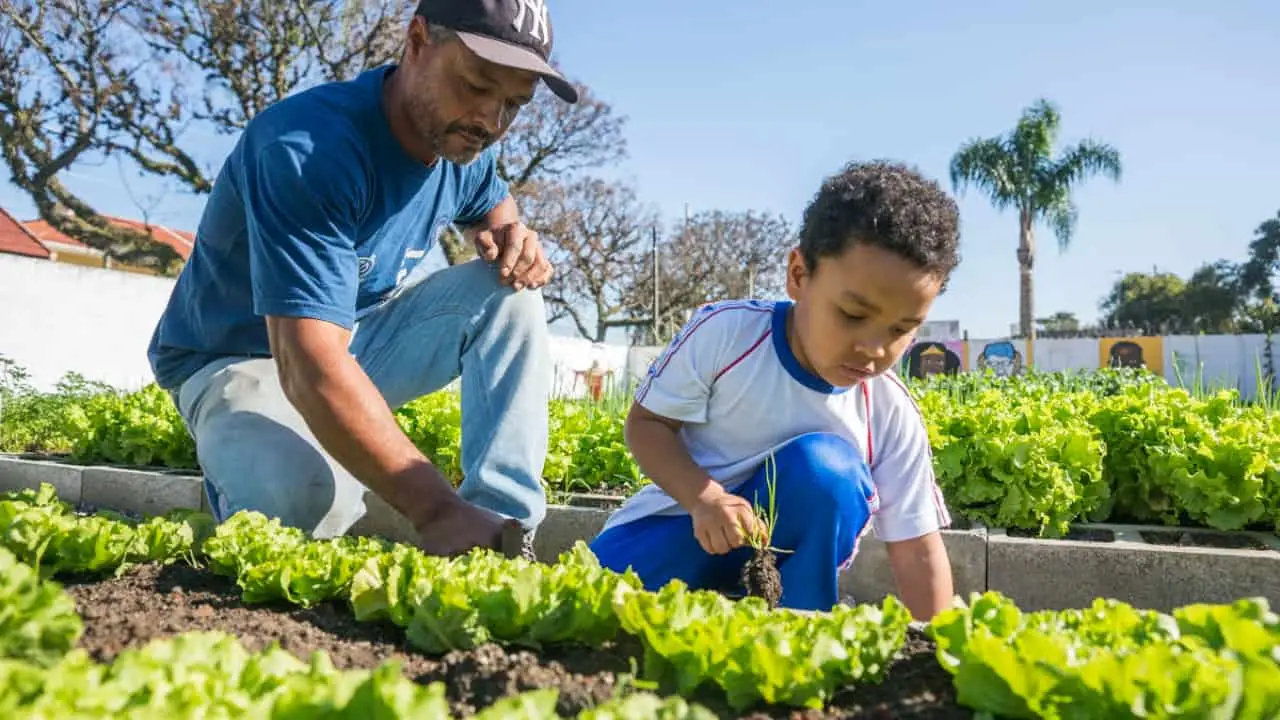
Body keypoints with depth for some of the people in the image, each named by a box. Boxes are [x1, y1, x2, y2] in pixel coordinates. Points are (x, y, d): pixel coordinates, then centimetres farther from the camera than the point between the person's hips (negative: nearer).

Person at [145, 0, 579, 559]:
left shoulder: (461, 139, -8)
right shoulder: (309, 147, -32)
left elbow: (495, 206, 16)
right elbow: (312, 367, -41)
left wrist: (510, 237, -12)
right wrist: (436, 509, -49)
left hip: (360, 336, 7)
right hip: (242, 357, -6)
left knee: (508, 289, -13)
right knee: (306, 500, -37)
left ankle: (504, 524, -17)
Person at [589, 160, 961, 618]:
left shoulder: (893, 416, -14)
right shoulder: (723, 333, -21)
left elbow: (918, 550, -10)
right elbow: (646, 422, -12)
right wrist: (704, 497, -30)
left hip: (789, 548, 2)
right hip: (681, 519, -1)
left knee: (821, 466, -31)